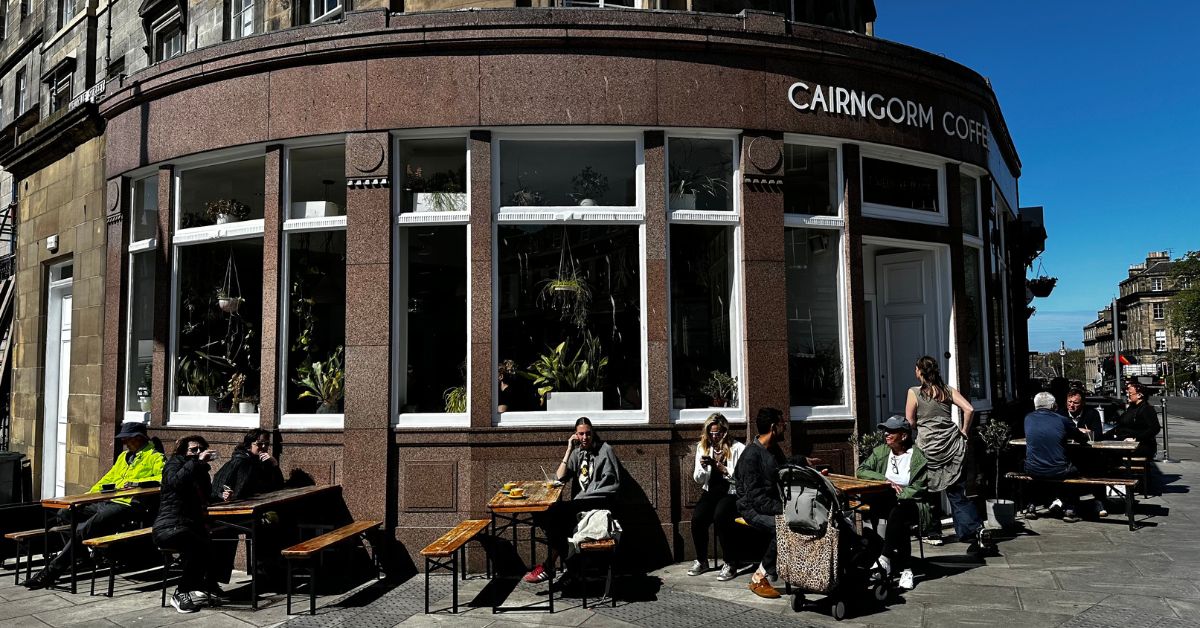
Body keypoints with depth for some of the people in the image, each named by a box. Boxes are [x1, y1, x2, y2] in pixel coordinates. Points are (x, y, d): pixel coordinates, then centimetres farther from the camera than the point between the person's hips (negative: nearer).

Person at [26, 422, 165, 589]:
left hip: (128, 505, -10)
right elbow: (109, 478, 33)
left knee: (85, 529, -25)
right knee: (65, 513, -1)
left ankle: (51, 571, -20)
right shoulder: (123, 456, 28)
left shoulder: (155, 456, -1)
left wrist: (137, 482, -23)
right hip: (107, 501, 10)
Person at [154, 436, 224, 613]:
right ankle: (181, 594, -17)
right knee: (200, 545, -34)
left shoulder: (201, 471, 23)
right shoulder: (175, 462, 3)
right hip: (169, 527, -6)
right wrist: (197, 461, -25)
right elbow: (175, 481, -20)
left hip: (192, 525, 7)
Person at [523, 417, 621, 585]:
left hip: (600, 501, -6)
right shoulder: (577, 453, 17)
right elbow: (559, 478, 6)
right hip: (580, 503, 6)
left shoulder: (605, 450, 1)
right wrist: (569, 451, 0)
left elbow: (612, 483, -5)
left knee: (556, 511, -27)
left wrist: (585, 496, -11)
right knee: (542, 516, -19)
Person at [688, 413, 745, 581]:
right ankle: (701, 561, -3)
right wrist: (703, 467, -9)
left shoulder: (738, 448, -3)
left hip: (731, 493, -4)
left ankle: (730, 564, -19)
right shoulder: (703, 447, 10)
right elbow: (698, 480, 12)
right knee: (697, 518, -25)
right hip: (710, 492, 4)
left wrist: (719, 466, -20)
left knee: (720, 516, -34)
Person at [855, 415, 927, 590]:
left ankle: (886, 558, -33)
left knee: (896, 513, -36)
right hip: (886, 501, 3)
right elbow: (861, 471, 0)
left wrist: (898, 496, -20)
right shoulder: (880, 451, 10)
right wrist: (886, 480, -13)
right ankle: (905, 569, -25)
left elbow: (918, 489, -6)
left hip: (910, 503, -3)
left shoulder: (917, 456, -2)